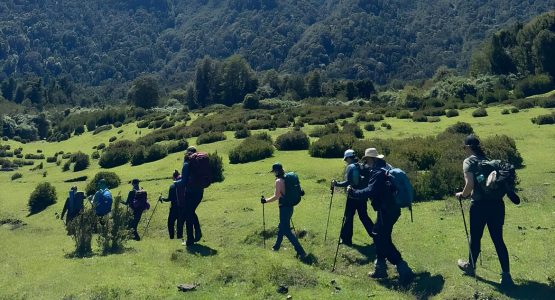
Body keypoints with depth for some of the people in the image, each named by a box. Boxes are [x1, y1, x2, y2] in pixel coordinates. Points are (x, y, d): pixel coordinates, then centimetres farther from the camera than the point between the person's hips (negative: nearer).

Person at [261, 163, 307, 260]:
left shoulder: (278, 181, -17)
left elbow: (276, 197, -19)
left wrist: (265, 201, -8)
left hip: (284, 207, -9)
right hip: (289, 206, 9)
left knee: (287, 231, -4)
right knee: (281, 227, 23)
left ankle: (301, 252, -7)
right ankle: (276, 246, 39)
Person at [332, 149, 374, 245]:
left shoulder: (350, 167, -11)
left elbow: (348, 182, -18)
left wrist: (337, 184, -12)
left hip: (353, 195, -6)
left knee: (349, 217, 3)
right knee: (364, 216, 17)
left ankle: (346, 239, 8)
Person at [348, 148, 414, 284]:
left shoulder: (378, 172, -19)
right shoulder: (385, 167, 12)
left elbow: (370, 191, -27)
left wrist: (353, 192, -17)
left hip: (387, 210, -10)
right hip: (391, 208, 10)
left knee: (383, 241, -4)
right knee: (379, 236, 18)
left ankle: (403, 268, -4)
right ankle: (380, 268, 24)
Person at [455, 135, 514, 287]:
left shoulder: (469, 161, -6)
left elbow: (470, 184, -18)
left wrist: (462, 195, 1)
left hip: (480, 204, -5)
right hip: (497, 203, 5)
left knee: (475, 237, 15)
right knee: (498, 239, 9)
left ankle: (471, 266, 35)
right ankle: (506, 275, 7)